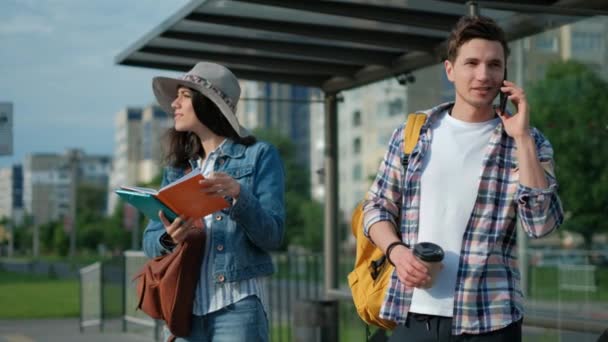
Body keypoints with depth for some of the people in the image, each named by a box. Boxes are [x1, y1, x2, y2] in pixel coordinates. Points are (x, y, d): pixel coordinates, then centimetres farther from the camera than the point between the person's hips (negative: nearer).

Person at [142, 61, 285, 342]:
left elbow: (273, 236, -6)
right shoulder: (176, 167, 16)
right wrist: (169, 239, -12)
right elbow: (149, 241, 10)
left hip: (237, 305, -4)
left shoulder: (259, 156, 2)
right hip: (181, 307, 4)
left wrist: (239, 195, -22)